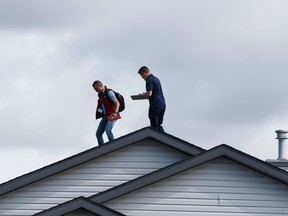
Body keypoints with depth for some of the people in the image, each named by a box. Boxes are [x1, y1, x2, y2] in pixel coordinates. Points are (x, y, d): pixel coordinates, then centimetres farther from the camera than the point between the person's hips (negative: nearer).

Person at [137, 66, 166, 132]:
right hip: (162, 104, 9)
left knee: (154, 126, -3)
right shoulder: (156, 79, 19)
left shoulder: (149, 80, -10)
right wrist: (145, 95, 19)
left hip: (155, 105, -9)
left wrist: (142, 96, -1)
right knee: (159, 125, 13)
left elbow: (149, 94, -19)